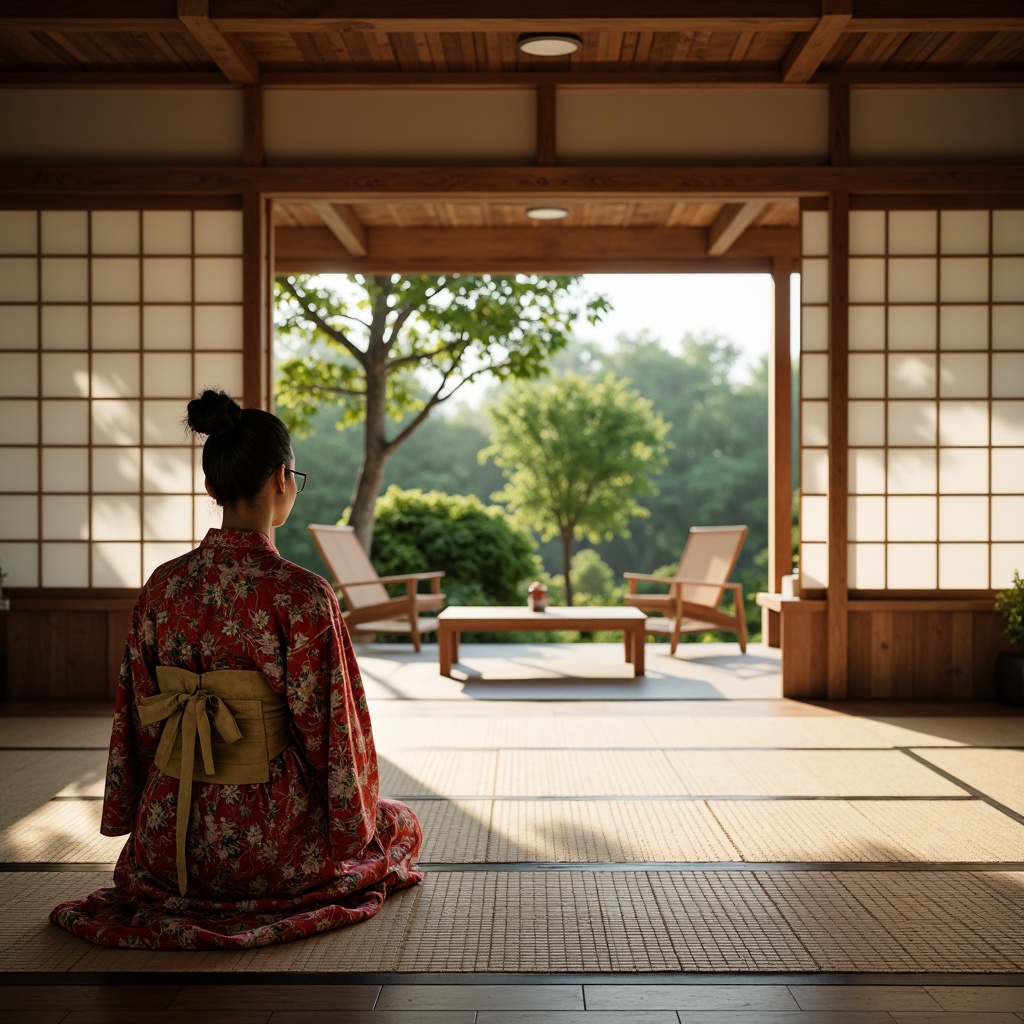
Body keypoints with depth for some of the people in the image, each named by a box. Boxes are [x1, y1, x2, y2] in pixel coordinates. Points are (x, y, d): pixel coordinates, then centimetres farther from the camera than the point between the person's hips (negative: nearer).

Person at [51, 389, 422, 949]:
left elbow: (138, 714, 5)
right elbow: (327, 726, -13)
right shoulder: (302, 594, -19)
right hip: (263, 836, -7)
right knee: (400, 823, 23)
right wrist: (356, 819, 6)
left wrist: (136, 816, 19)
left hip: (167, 839, 7)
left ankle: (179, 896, 19)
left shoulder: (163, 586, -2)